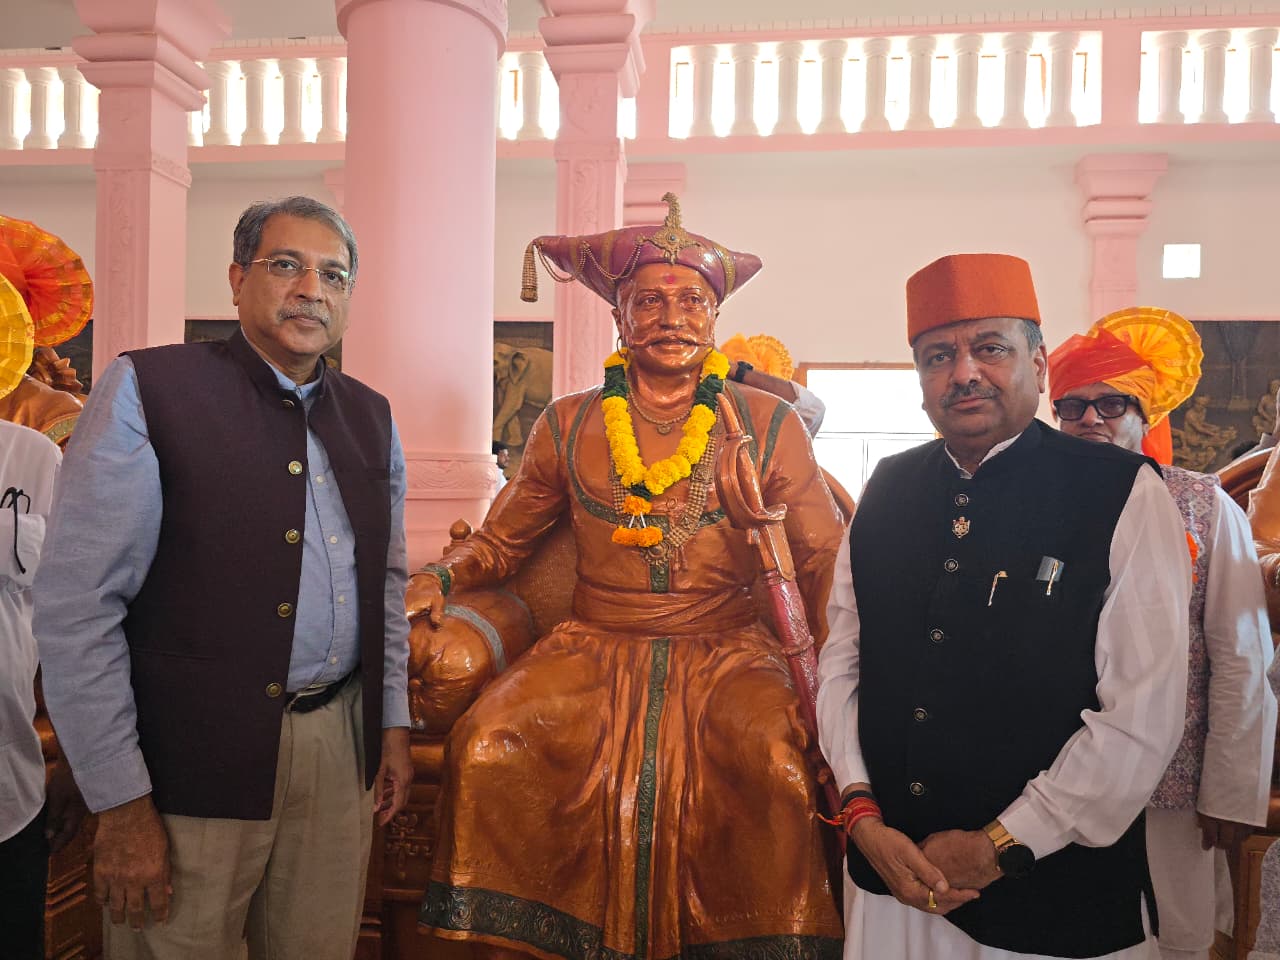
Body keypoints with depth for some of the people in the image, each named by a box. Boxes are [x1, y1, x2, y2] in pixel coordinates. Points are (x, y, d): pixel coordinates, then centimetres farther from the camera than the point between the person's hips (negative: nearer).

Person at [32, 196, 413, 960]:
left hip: (341, 746, 5)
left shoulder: (370, 416, 8)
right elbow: (77, 605, -11)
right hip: (196, 757, -4)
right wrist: (121, 802, -12)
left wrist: (394, 722, 11)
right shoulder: (147, 389, -8)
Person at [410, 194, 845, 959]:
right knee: (485, 750, -17)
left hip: (726, 656, -1)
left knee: (781, 770, -27)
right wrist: (444, 576, -8)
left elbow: (827, 564, -1)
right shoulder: (567, 427, 5)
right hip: (593, 652, 2)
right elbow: (503, 539, 13)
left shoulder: (769, 426, 1)